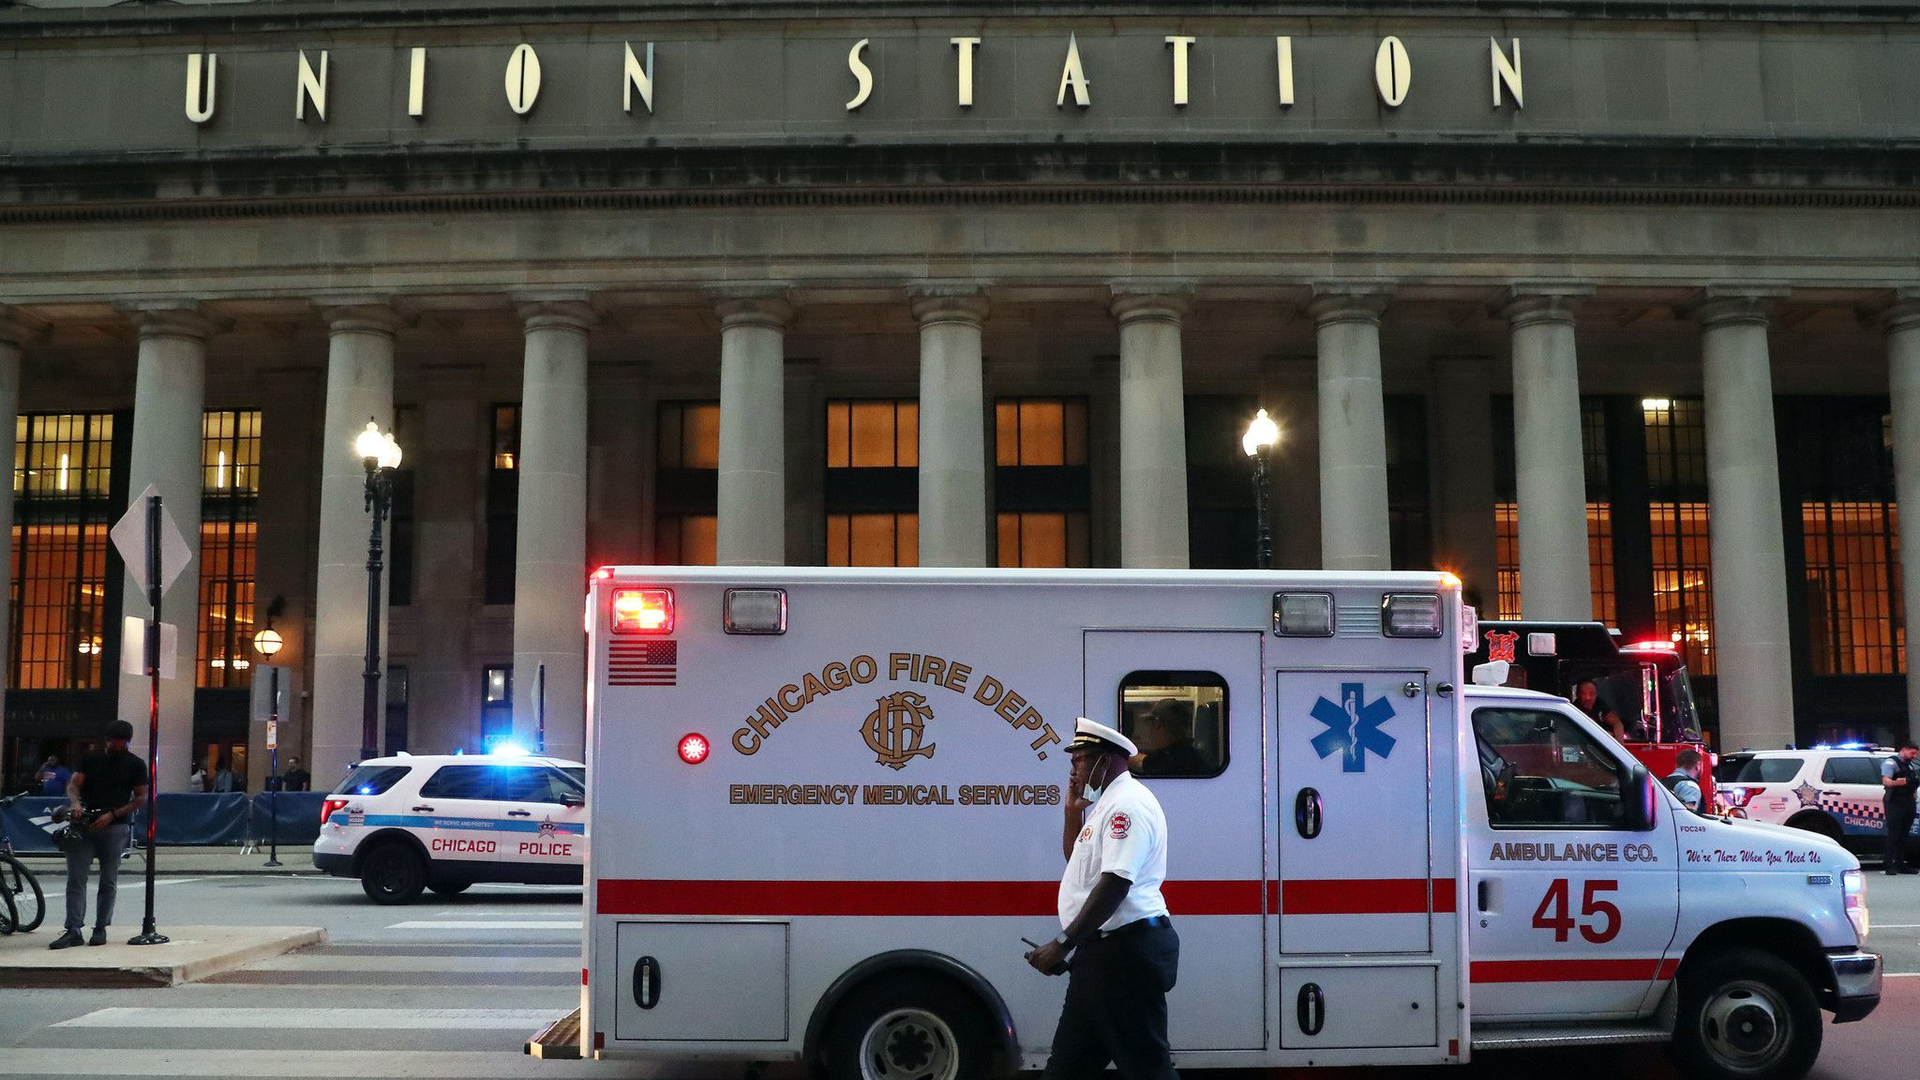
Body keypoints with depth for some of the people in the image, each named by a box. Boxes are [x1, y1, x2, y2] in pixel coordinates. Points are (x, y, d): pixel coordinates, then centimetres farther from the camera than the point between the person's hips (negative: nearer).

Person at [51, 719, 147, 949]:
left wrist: (112, 814, -11)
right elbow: (73, 784, 4)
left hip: (115, 827, -2)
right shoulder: (91, 760, 13)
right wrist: (75, 802, -18)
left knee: (108, 882, 2)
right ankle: (73, 930, -6)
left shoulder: (135, 765, 6)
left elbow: (141, 798, 1)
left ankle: (101, 928, 11)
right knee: (76, 879, -5)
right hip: (84, 824, 2)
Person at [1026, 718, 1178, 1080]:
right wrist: (1073, 812, 12)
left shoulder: (1128, 803, -17)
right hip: (1107, 949, 11)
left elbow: (1115, 885, -25)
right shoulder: (1107, 803, 17)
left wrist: (1062, 944, -23)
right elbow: (1076, 860, 29)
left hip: (1127, 951, -11)